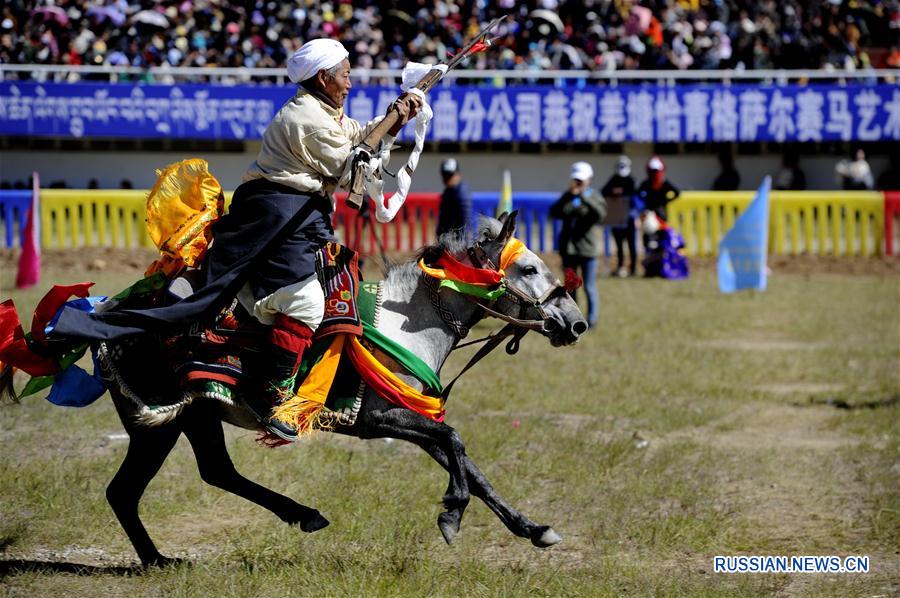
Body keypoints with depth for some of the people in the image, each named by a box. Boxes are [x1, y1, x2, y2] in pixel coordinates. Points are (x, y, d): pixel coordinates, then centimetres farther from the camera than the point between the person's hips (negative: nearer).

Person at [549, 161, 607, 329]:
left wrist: (584, 198, -24)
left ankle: (591, 320, 5)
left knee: (589, 287, -3)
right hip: (568, 249, 4)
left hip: (587, 250, -4)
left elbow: (600, 214, -20)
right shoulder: (567, 197, 10)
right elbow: (555, 213, -5)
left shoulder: (595, 197, 1)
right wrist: (570, 197, -16)